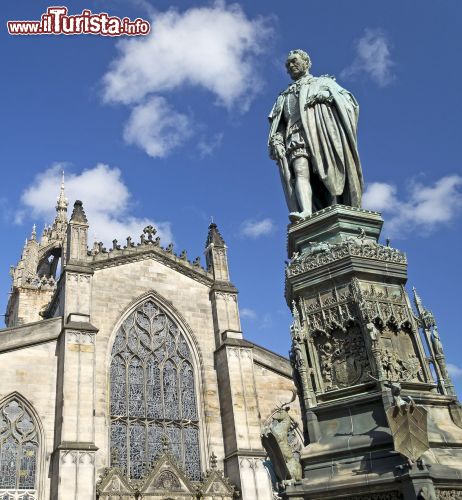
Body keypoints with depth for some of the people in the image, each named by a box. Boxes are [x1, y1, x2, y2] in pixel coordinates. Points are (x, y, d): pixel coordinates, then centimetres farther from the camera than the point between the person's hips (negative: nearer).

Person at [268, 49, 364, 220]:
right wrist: (277, 141, 2)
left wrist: (328, 95, -4)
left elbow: (347, 100, 14)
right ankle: (306, 212, -44)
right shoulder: (284, 96, 35)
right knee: (300, 172, -25)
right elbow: (278, 125, 22)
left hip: (322, 130, -1)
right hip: (297, 134, 2)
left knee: (329, 173, -21)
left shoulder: (323, 82, 29)